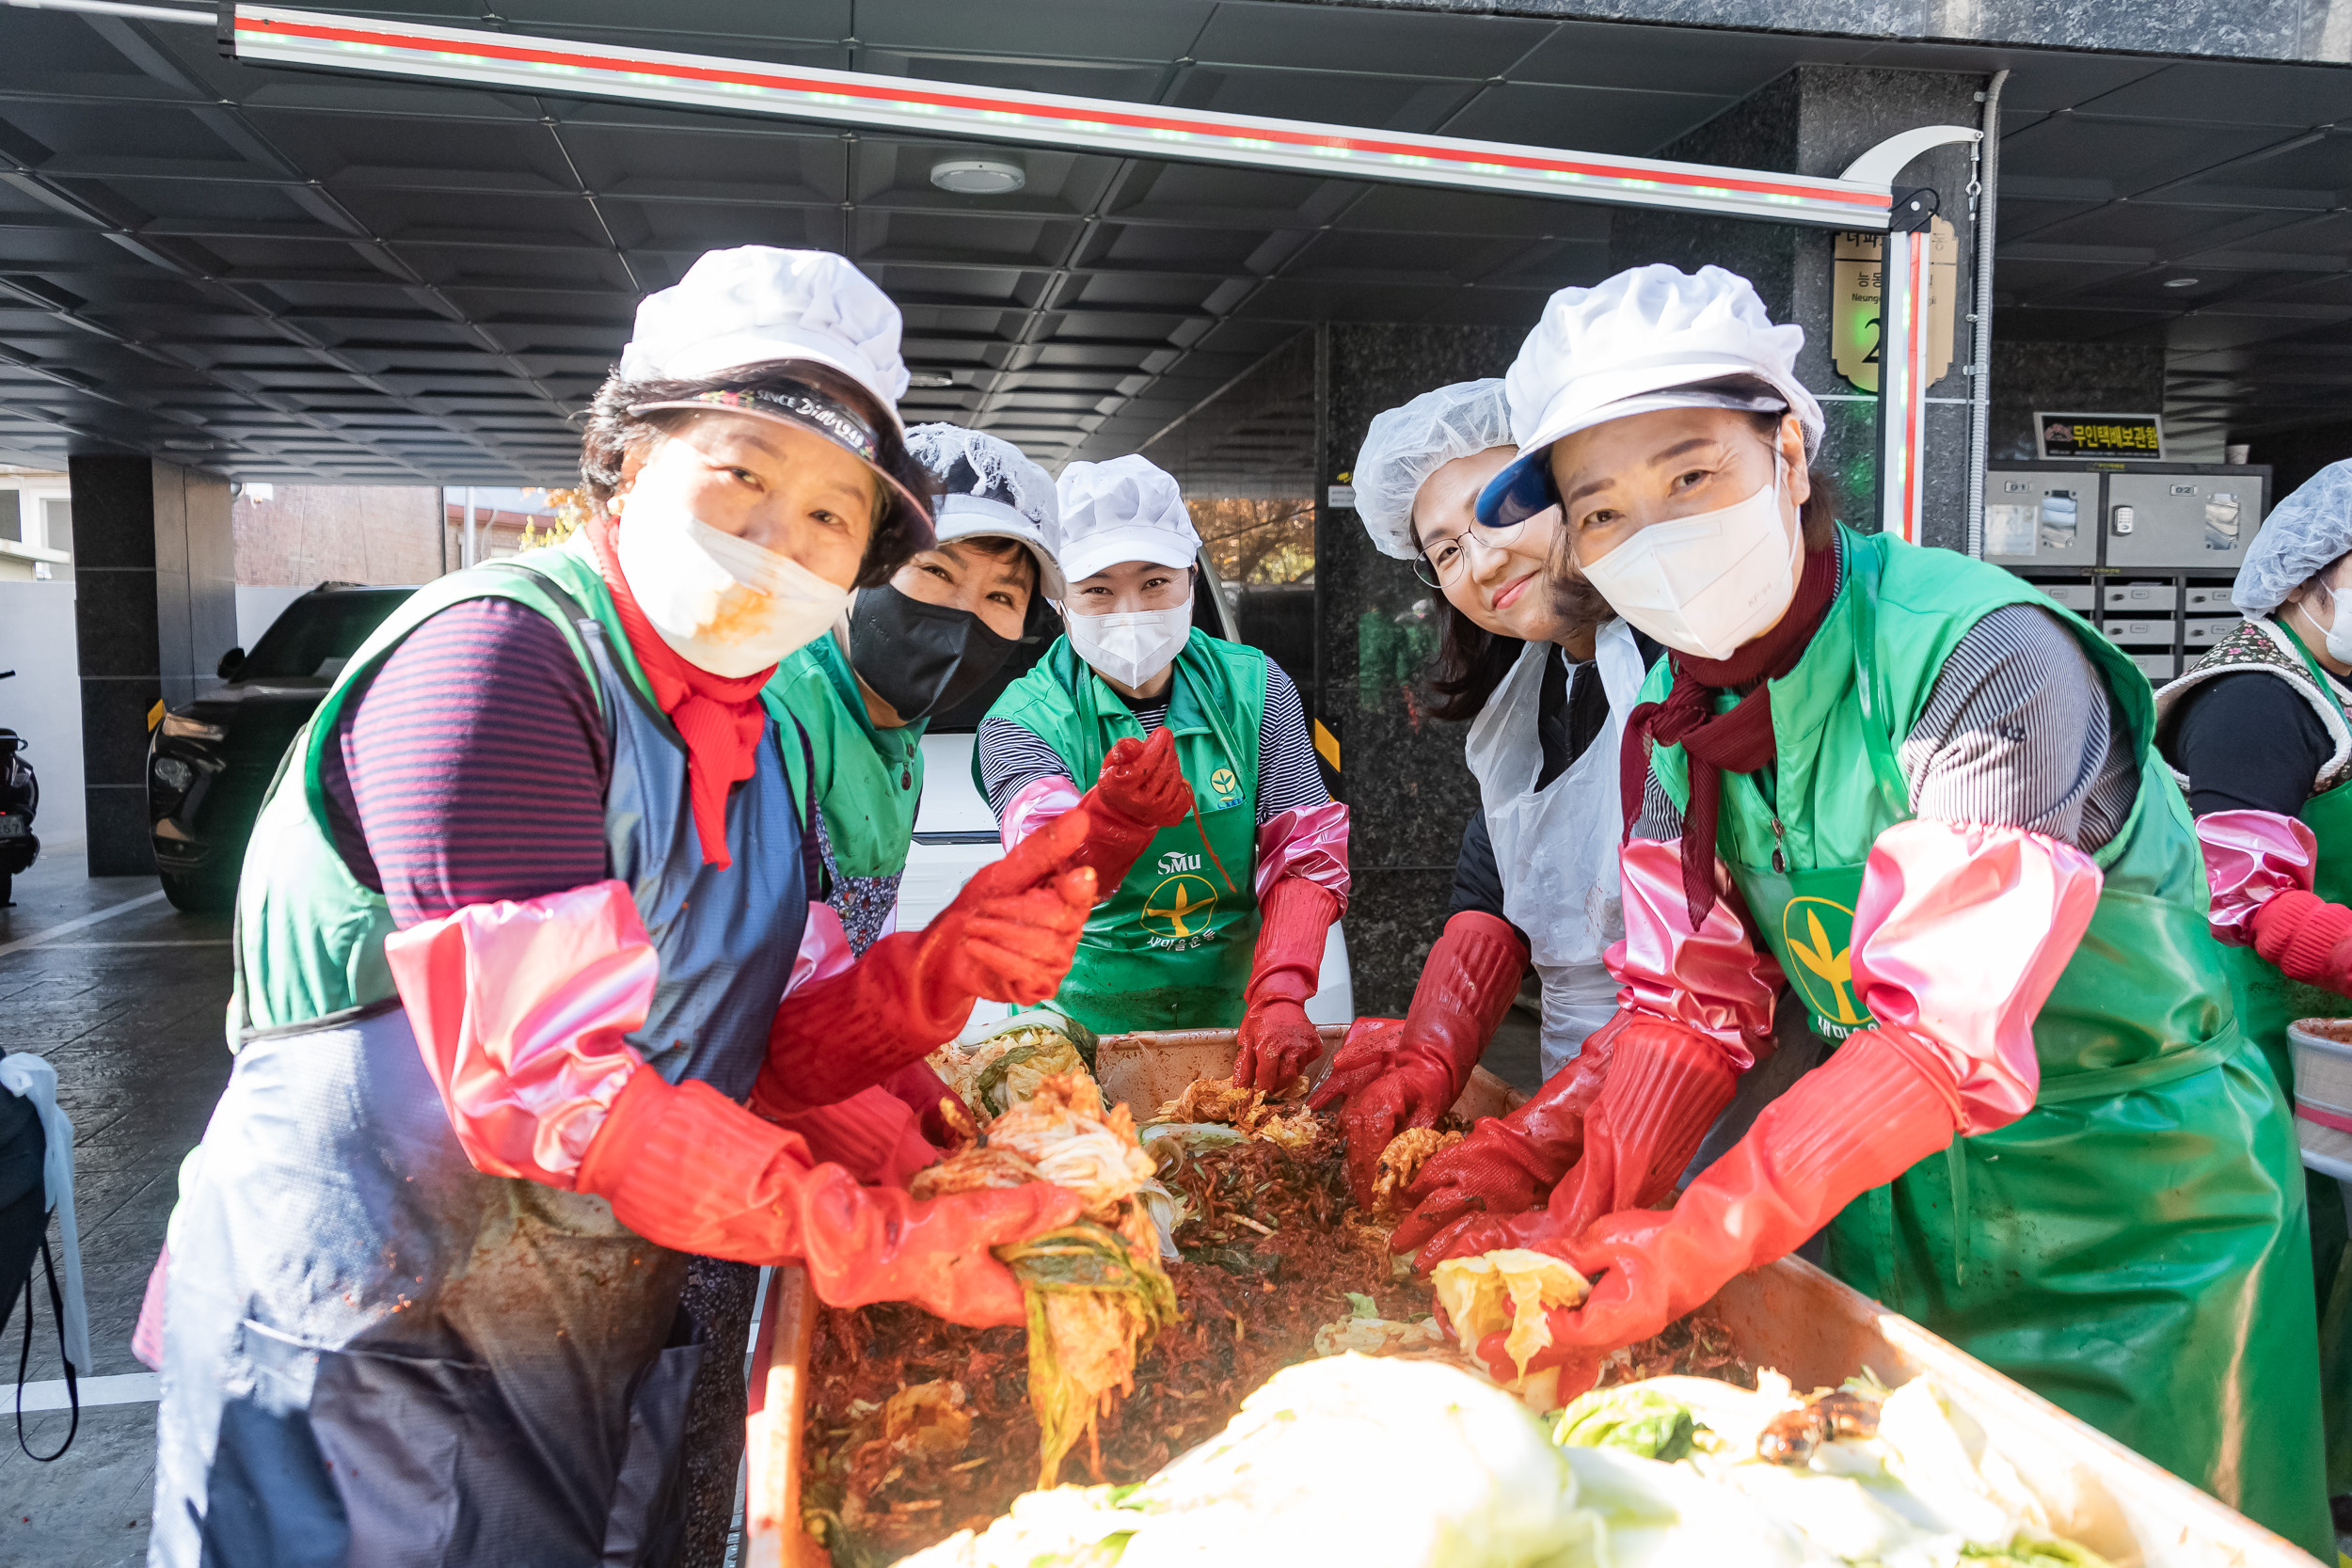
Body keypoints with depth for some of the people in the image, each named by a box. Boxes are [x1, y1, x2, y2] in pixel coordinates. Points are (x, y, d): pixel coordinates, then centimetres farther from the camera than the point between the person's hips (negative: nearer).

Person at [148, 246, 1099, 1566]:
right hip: (366, 1360, -7)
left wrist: (957, 960, -16)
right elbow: (538, 1073, -29)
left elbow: (755, 1061, 1)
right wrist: (873, 1239, -28)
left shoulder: (747, 734, 3)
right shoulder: (497, 651, -22)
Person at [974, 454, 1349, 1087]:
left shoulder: (1255, 689, 1)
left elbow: (1307, 857, -1)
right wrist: (1116, 811, -46)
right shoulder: (1022, 719, -8)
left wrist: (1279, 994, -18)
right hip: (1079, 1023, -1)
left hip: (1229, 1010, 2)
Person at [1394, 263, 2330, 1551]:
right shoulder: (1679, 710, -4)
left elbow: (1948, 1030, -33)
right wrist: (1587, 1214, -21)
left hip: (2130, 1214, -5)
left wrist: (1690, 1240, -40)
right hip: (1884, 1184, 6)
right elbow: (1691, 1002, -6)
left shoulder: (1986, 656, -26)